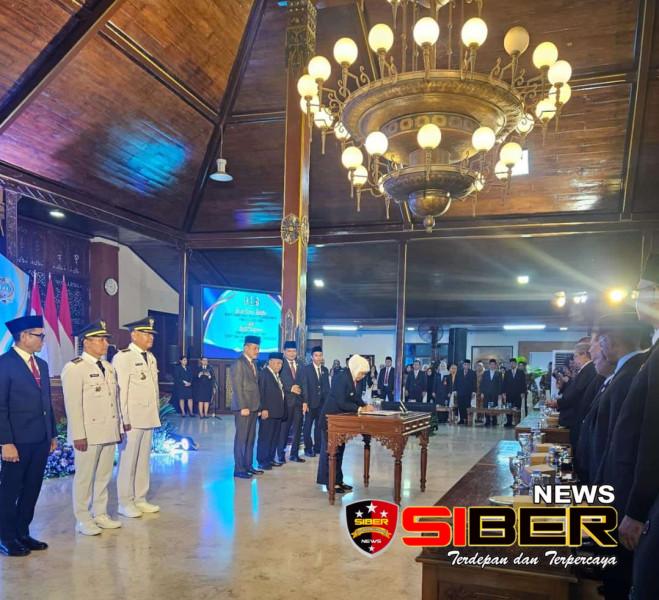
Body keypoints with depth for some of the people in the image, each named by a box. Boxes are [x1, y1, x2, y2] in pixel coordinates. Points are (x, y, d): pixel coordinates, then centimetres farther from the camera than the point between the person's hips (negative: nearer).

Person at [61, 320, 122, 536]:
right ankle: (83, 520, 16)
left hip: (109, 431, 7)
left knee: (104, 475, 13)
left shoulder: (108, 367, 12)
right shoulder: (74, 368, -9)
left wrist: (118, 427, 12)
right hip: (88, 433, -7)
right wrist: (79, 435, -17)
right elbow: (73, 405, -14)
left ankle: (100, 515, 25)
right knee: (85, 477, 4)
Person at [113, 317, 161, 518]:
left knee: (144, 460, 12)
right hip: (132, 419, -7)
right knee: (128, 461, 1)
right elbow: (121, 391, -14)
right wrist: (124, 419, -16)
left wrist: (156, 412, 12)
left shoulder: (151, 357, 13)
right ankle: (125, 503, 12)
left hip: (149, 417, 7)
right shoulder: (123, 357, -10)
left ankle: (140, 499, 22)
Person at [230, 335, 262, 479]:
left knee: (250, 438, 12)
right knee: (241, 438, -2)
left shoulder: (253, 363, 15)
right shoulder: (238, 363, -10)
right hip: (244, 407, -8)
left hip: (253, 407, 8)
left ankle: (248, 466, 20)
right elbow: (237, 387, -15)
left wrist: (258, 406, 10)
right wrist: (243, 407, -18)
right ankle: (239, 469, 4)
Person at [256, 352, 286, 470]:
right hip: (267, 412, -8)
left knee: (275, 437, 12)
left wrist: (281, 411, 12)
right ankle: (262, 461, 3)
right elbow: (261, 393, -14)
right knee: (265, 437, -3)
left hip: (277, 412, 9)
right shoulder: (263, 374, -8)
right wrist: (263, 409, -19)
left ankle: (270, 459, 21)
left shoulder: (277, 375, 18)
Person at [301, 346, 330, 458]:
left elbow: (327, 386, 12)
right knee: (308, 426, 3)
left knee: (320, 426, 9)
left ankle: (317, 447, 17)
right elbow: (304, 387, -8)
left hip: (322, 402, 4)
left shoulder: (325, 370, 11)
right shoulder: (306, 369, -3)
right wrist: (305, 402, -15)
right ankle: (308, 448, 10)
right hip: (311, 402, -4)